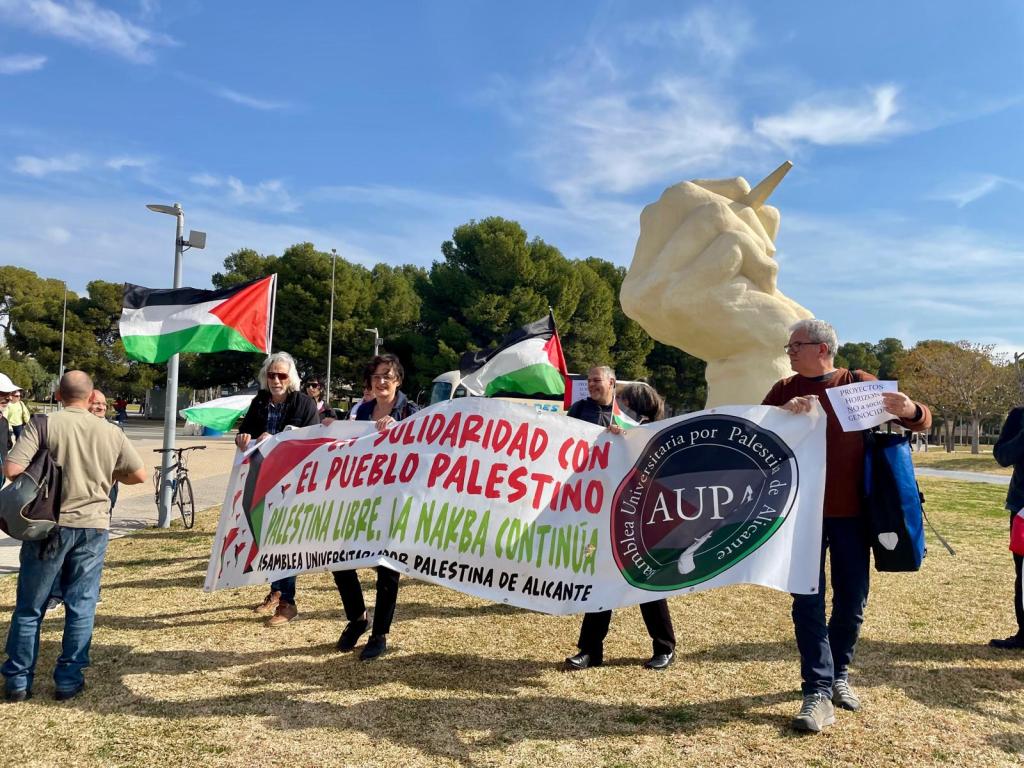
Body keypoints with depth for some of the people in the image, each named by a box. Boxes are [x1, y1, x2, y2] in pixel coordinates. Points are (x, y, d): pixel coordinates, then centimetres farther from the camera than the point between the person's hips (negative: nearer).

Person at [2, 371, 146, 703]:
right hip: (93, 526, 2)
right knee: (81, 606, 9)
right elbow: (139, 475, 6)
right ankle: (69, 680, 14)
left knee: (29, 607, 12)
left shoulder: (44, 424, -7)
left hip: (50, 525, -1)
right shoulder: (111, 432, 2)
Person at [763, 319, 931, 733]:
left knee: (852, 599, 10)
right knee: (808, 600, -2)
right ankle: (818, 691, 4)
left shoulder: (860, 384, 2)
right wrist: (784, 413, -25)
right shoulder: (785, 390, 4)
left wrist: (909, 411, -23)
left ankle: (838, 673, 31)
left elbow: (922, 419, 2)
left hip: (851, 512, 1)